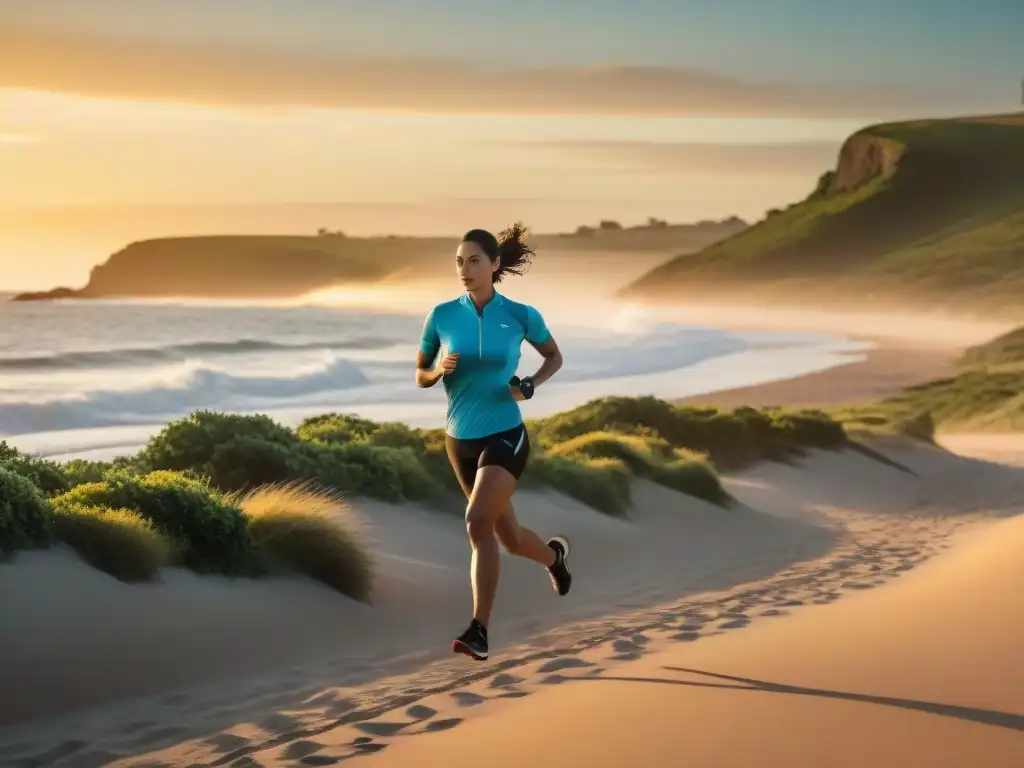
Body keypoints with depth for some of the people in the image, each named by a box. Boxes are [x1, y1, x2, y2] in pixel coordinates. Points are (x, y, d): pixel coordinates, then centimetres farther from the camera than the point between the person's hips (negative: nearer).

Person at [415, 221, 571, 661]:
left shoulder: (520, 315, -7)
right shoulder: (442, 315, -4)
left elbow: (554, 357, 10)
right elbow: (421, 376, 6)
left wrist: (531, 386, -9)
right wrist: (440, 369, -16)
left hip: (505, 435, -4)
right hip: (460, 439, 4)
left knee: (478, 522, -24)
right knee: (509, 538, 15)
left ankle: (479, 631, -16)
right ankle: (554, 555, 51)